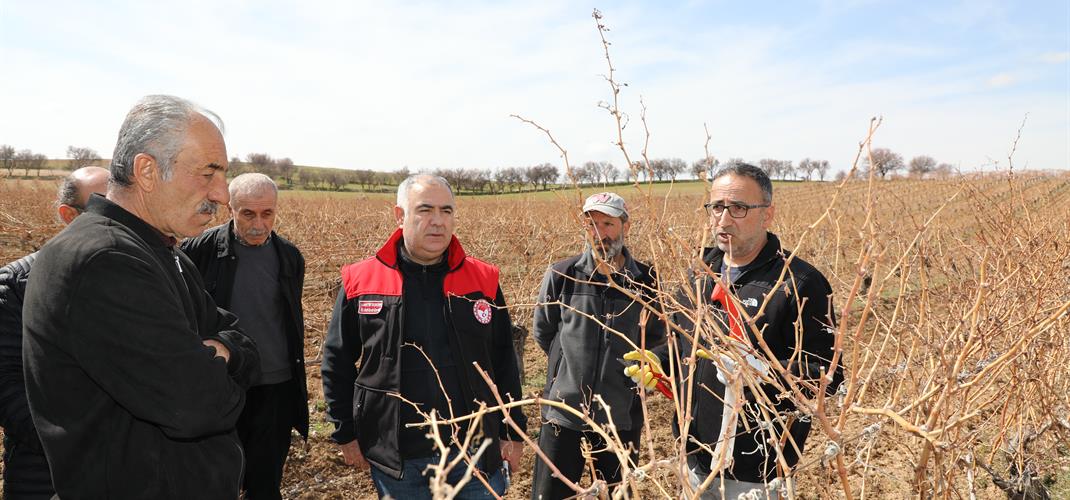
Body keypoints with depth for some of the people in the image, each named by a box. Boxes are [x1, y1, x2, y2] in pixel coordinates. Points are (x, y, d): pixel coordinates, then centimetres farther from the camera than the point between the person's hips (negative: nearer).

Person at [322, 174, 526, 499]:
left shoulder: (483, 279, 0)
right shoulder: (361, 281, -3)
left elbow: (504, 364, 6)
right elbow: (338, 364, 5)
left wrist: (513, 432, 6)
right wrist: (346, 435, 5)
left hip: (477, 454, 1)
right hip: (396, 459, 0)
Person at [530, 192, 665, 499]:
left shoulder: (646, 281, -4)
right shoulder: (561, 275, -7)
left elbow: (656, 337, 13)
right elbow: (542, 333, 7)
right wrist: (573, 364, 7)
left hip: (623, 419, 1)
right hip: (563, 415, -1)